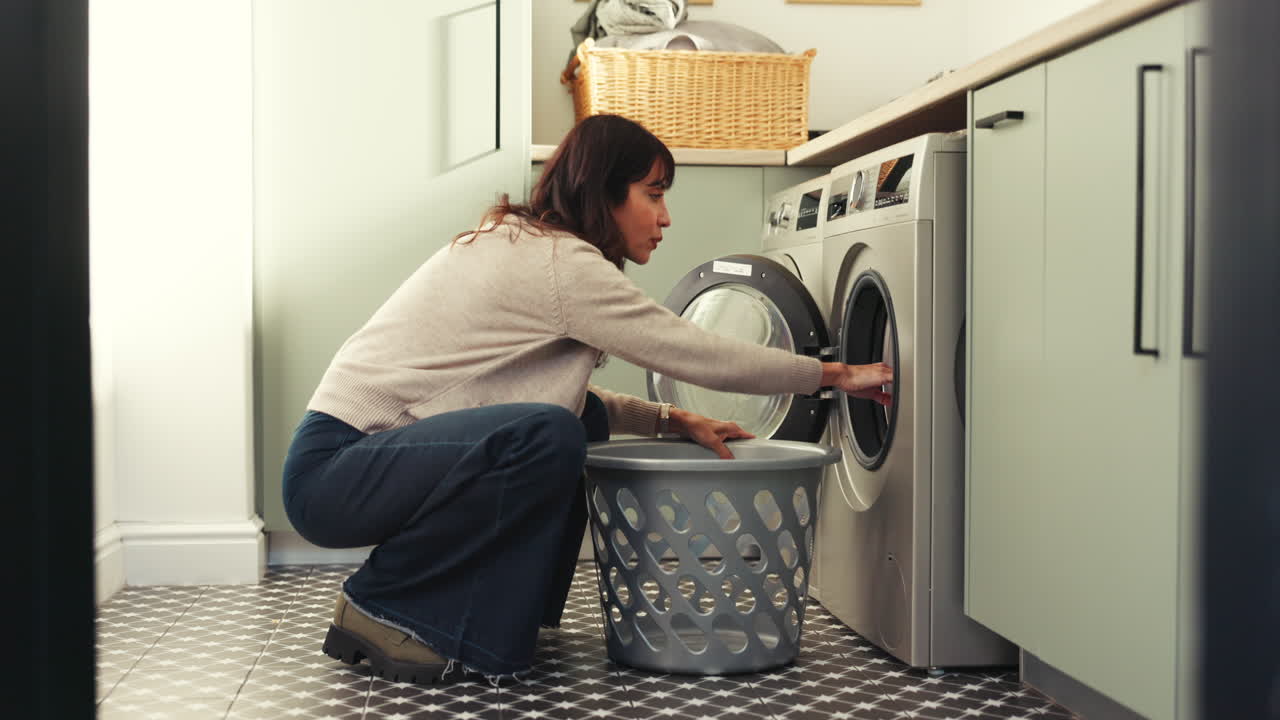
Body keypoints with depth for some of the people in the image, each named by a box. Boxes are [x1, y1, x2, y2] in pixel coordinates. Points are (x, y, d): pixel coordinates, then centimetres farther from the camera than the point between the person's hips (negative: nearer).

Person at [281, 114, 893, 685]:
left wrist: (670, 419, 12)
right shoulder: (560, 262, -16)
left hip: (372, 446, 10)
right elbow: (702, 356, -13)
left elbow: (565, 396, 23)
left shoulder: (518, 243, 15)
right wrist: (837, 374, -2)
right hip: (333, 473, -10)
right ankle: (380, 608, -12)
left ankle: (488, 616, 13)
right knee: (549, 437, -29)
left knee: (583, 420, 8)